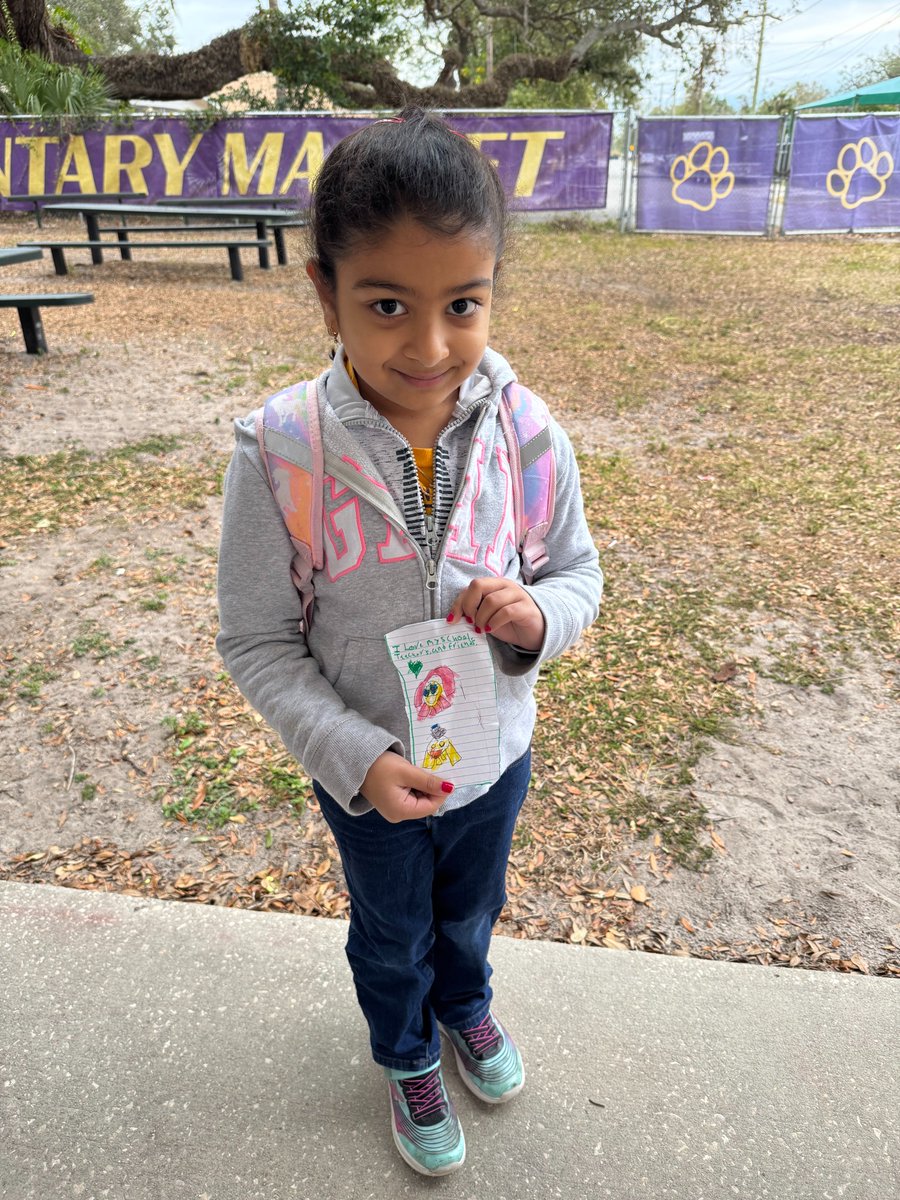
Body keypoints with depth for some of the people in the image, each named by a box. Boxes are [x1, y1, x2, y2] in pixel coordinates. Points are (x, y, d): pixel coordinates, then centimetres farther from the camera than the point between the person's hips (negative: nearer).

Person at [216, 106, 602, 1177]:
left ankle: (465, 1004, 67)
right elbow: (256, 643, -16)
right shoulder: (280, 454, -26)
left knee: (470, 912, 31)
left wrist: (537, 616, -28)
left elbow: (580, 574, -6)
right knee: (391, 935, 27)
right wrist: (357, 758, -24)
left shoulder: (526, 434, -20)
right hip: (366, 777, -2)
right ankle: (407, 1055, 61)